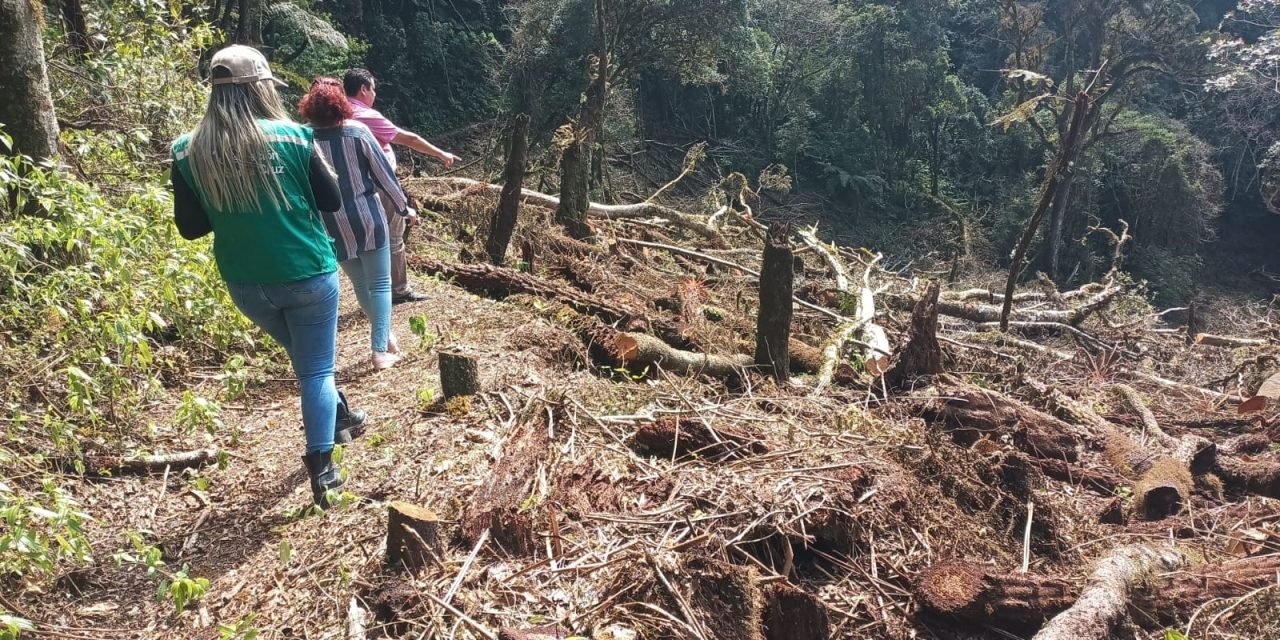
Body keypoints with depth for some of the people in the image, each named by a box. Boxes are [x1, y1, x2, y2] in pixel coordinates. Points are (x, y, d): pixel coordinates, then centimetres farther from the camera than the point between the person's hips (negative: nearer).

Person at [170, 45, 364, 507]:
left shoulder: (188, 152, -6)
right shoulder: (291, 137, -14)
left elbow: (191, 227, 0)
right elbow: (332, 201, -4)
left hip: (244, 284, 4)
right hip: (307, 275, -4)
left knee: (305, 358, 26)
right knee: (316, 369, 8)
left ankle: (340, 417, 45)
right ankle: (322, 471, 6)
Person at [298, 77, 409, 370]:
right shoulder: (358, 132, -8)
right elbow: (383, 173, -4)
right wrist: (402, 205, 10)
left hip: (335, 227, 2)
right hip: (368, 219, -2)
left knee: (360, 284, 19)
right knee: (380, 283, 6)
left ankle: (385, 336, 31)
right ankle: (381, 350, 2)